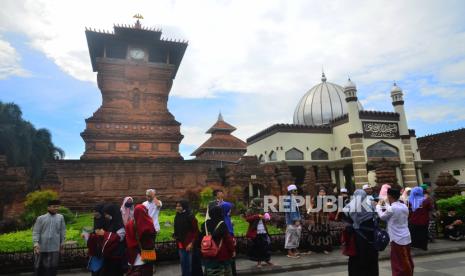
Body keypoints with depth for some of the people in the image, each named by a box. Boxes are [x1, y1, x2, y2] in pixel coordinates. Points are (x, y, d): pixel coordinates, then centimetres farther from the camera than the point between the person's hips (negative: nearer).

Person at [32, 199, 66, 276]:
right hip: (41, 247, 0)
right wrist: (36, 243, -14)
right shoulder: (41, 218, 0)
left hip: (54, 248, 1)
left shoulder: (60, 217, 4)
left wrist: (62, 243, 10)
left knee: (52, 267, 4)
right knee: (39, 267, 12)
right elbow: (36, 232, -2)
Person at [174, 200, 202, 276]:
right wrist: (175, 236, 1)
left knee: (191, 264, 1)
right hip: (181, 245, 6)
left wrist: (192, 243, -17)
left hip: (190, 245, -6)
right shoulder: (177, 217, 6)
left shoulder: (190, 217, -13)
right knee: (183, 264, 14)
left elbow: (196, 231, -13)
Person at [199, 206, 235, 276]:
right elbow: (228, 238, -12)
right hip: (222, 254, -5)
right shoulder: (222, 224, -14)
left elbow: (201, 238, 10)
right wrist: (232, 250, -1)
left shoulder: (205, 224, 3)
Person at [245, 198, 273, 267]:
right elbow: (247, 219, -21)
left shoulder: (262, 210, 12)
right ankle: (259, 262, 18)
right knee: (256, 248, 3)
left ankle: (267, 260, 23)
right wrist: (257, 216, -25)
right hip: (255, 233, -5)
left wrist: (266, 218, 2)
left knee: (267, 246, 4)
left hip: (263, 232, 5)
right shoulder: (250, 211, -5)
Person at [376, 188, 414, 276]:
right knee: (407, 262, 17)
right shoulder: (404, 207, 3)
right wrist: (387, 204, 24)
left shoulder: (392, 208, -18)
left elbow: (382, 216, -1)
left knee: (398, 264, 2)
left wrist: (378, 206, 14)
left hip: (397, 239, -7)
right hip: (406, 238, 7)